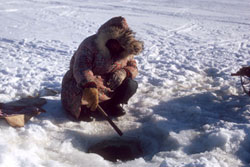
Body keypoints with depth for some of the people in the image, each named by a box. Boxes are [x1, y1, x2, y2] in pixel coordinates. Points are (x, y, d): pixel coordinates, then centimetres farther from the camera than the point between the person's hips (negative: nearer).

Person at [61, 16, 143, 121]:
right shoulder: (90, 44, -22)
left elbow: (133, 67, 4)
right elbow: (81, 67, -37)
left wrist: (124, 72, -22)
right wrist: (89, 87, -56)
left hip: (110, 85, 5)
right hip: (83, 83, -5)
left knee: (131, 85, -19)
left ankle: (110, 105, 2)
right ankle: (83, 107, -5)